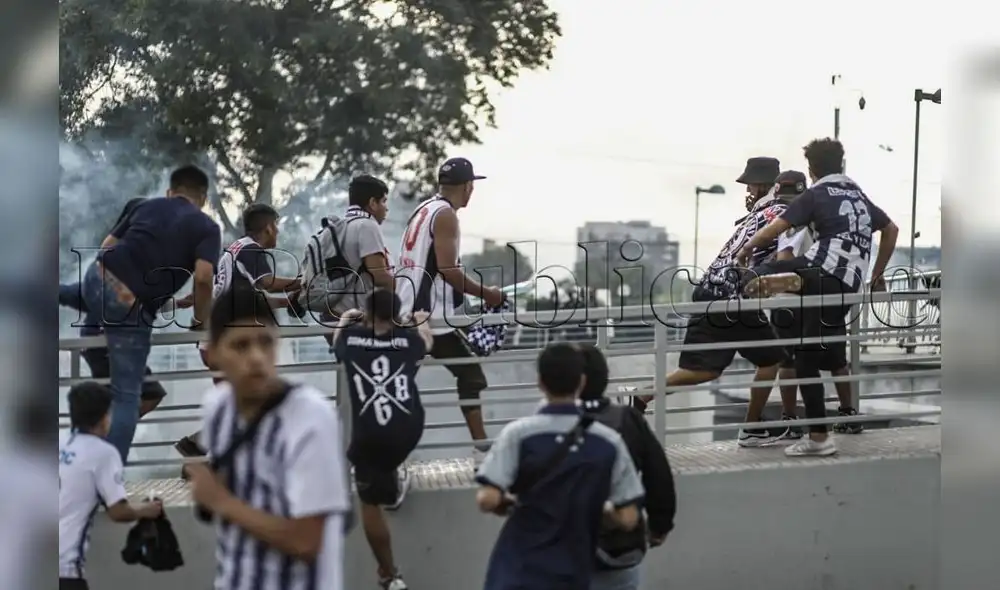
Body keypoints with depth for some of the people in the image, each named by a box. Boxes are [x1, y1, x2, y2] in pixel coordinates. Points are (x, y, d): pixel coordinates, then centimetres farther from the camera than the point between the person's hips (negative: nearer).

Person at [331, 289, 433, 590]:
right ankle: (394, 477, 45)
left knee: (370, 504, 14)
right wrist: (421, 321, 52)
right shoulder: (407, 339, 4)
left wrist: (345, 318, 53)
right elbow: (427, 340, 30)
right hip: (408, 430, 1)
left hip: (369, 437, -1)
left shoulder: (351, 339, 4)